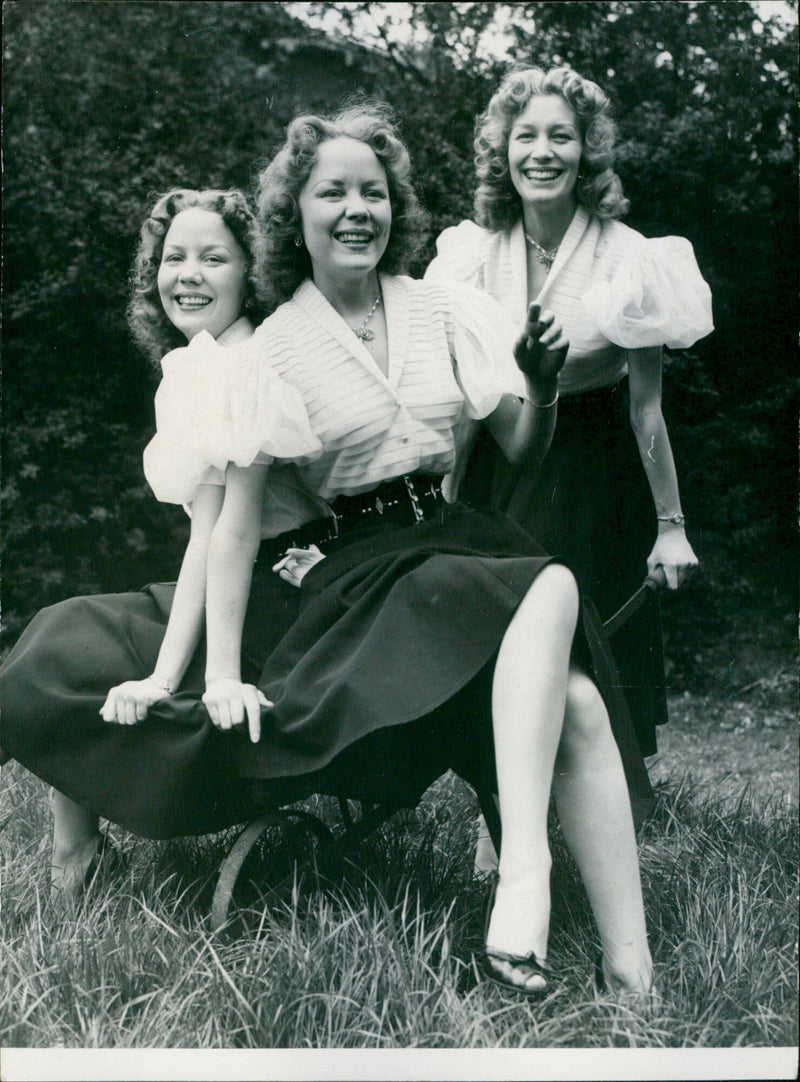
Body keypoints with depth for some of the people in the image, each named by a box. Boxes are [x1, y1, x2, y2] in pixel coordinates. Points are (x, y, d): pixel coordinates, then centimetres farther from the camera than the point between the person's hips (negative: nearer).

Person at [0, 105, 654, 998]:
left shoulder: (448, 317, 9)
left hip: (459, 544, 4)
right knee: (552, 590, -31)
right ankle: (522, 880, -35)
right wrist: (222, 673, -10)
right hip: (359, 572, -4)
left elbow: (521, 452, 14)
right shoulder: (273, 354, 0)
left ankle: (633, 982, -19)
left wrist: (542, 387, -8)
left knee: (576, 706, -22)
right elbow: (236, 523, -3)